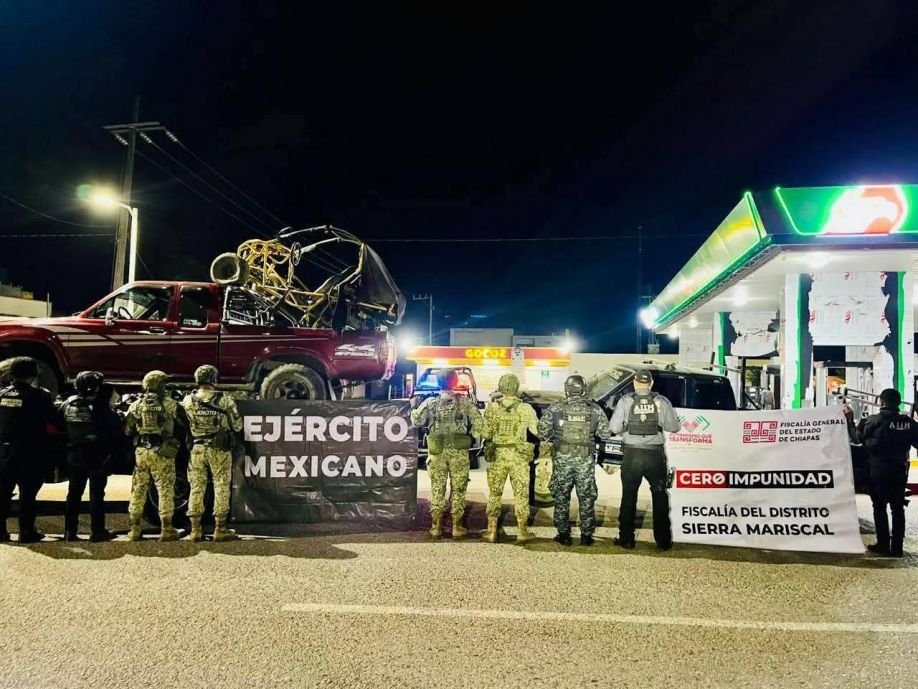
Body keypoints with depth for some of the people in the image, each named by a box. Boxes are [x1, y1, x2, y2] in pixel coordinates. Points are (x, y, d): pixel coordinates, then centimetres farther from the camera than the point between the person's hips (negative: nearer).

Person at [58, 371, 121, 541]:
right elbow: (116, 425, -14)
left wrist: (68, 443, 12)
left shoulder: (67, 404, 0)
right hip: (97, 456, -4)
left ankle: (70, 530, 16)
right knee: (96, 493, 2)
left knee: (74, 493, 13)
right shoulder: (100, 404, -15)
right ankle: (97, 531, 4)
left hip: (74, 455, 4)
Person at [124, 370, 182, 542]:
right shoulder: (169, 405, -6)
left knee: (138, 490, 12)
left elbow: (127, 430, 8)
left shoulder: (136, 405, 6)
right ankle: (166, 529, 4)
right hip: (162, 452, -4)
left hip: (141, 451, 4)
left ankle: (134, 529, 17)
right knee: (165, 490, 2)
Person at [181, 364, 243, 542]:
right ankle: (220, 529, 7)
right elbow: (237, 426, -2)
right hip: (219, 449, -2)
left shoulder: (188, 401, -2)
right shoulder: (225, 400, -9)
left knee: (196, 487, 10)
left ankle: (195, 529, 14)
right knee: (221, 487, 5)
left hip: (197, 448, 3)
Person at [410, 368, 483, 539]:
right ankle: (457, 527, 9)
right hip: (459, 452, -1)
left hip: (437, 452, 1)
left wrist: (413, 407, 18)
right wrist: (471, 437, 8)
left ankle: (436, 526, 11)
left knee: (437, 489, 9)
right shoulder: (465, 401, -2)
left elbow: (417, 422, 1)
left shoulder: (430, 402, -1)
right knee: (458, 489, 7)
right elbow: (478, 422, -6)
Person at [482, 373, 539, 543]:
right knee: (521, 494, 10)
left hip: (497, 455, 1)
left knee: (494, 493, 12)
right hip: (519, 456, 0)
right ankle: (522, 532, 14)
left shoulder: (492, 408, -4)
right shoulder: (526, 409, -5)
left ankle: (491, 531, 14)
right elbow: (537, 431, 1)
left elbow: (485, 434, -2)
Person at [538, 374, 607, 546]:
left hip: (562, 458, -1)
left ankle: (563, 534, 14)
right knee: (586, 498, 12)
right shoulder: (595, 409, -1)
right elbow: (605, 432, 2)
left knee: (561, 497, 11)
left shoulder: (555, 409, -5)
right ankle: (586, 535, 16)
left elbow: (542, 431, -4)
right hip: (586, 459, 1)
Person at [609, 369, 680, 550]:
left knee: (629, 497, 11)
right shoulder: (661, 401, -3)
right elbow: (674, 426, 0)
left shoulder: (626, 400, -7)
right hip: (655, 454, 1)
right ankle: (663, 540, 19)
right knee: (660, 498, 14)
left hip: (632, 454, -1)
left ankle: (626, 539, 15)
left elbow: (614, 428, -10)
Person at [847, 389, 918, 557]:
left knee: (880, 507, 6)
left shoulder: (874, 420, -13)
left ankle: (883, 545, 7)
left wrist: (850, 419, 8)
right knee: (898, 508, 10)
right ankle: (897, 547, 12)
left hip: (879, 470, -3)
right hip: (900, 470, 3)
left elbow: (858, 436, -2)